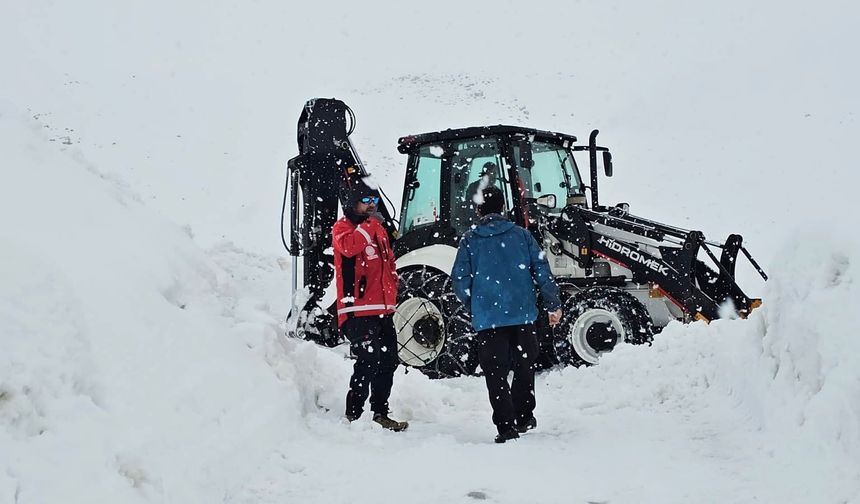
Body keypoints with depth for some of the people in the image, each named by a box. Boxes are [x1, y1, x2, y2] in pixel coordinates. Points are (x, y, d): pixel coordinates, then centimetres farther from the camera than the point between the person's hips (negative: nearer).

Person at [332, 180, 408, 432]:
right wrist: (370, 224, -19)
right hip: (357, 310, -9)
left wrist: (392, 291, 20)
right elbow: (349, 247, -27)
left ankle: (380, 413, 22)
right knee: (368, 360, -15)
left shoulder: (379, 230, 21)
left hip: (382, 309, 9)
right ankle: (353, 415, -7)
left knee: (388, 361, 12)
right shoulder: (342, 228, -4)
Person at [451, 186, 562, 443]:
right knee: (524, 366, 19)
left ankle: (506, 426, -3)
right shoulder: (521, 235, 3)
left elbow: (460, 281, 0)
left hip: (488, 319, -2)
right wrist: (553, 305, 8)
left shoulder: (469, 241, 0)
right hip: (523, 315, 2)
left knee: (496, 373, 2)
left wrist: (474, 307, 17)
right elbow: (542, 271, 1)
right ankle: (523, 418, 26)